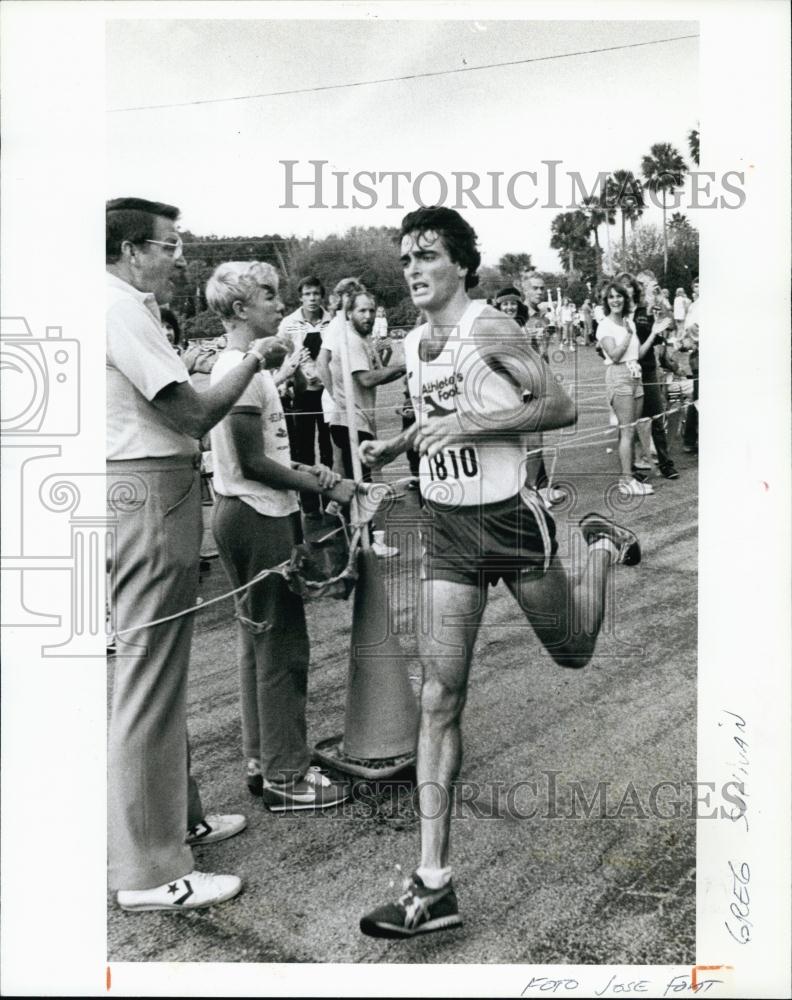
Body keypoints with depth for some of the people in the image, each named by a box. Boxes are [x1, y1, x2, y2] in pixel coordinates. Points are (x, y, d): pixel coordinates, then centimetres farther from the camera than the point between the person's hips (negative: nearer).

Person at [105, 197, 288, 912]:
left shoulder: (124, 308, 19)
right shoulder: (123, 309, -12)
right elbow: (193, 414, -16)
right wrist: (254, 362, -5)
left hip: (149, 492, 11)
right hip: (148, 493, -11)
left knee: (159, 673, 18)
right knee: (150, 680, -6)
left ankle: (178, 817, 33)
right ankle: (149, 872, 3)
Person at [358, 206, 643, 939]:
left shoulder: (488, 330, -12)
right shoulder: (414, 344, 9)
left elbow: (560, 406, -15)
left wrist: (469, 423, -22)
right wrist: (394, 445, 8)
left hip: (510, 520, -5)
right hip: (446, 528, 5)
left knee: (572, 650, 19)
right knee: (440, 698, -5)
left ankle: (604, 547, 49)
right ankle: (434, 886, -2)